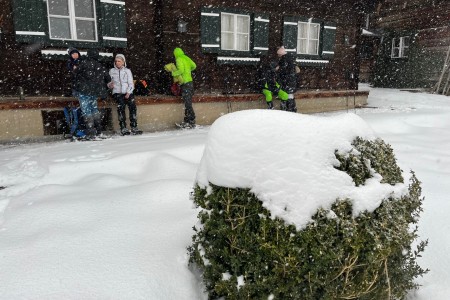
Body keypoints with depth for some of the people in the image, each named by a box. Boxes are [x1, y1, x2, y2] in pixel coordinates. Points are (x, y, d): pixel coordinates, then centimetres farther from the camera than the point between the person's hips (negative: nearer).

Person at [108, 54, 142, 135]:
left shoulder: (127, 71, 14)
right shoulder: (112, 71, 16)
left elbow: (131, 84, 6)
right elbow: (109, 82, 19)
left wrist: (128, 93, -11)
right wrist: (110, 85, -6)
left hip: (127, 92, 1)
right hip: (117, 92, 0)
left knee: (132, 106, -25)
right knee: (121, 106, -29)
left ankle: (134, 128, -26)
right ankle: (123, 128, -31)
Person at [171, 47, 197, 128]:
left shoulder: (179, 59, -8)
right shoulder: (187, 58, 15)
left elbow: (181, 70, -19)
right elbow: (194, 66, 24)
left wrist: (173, 73, -5)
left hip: (185, 83, -9)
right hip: (190, 82, 9)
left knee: (188, 104, -8)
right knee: (187, 103, 11)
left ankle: (192, 122, -7)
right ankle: (187, 121, 15)